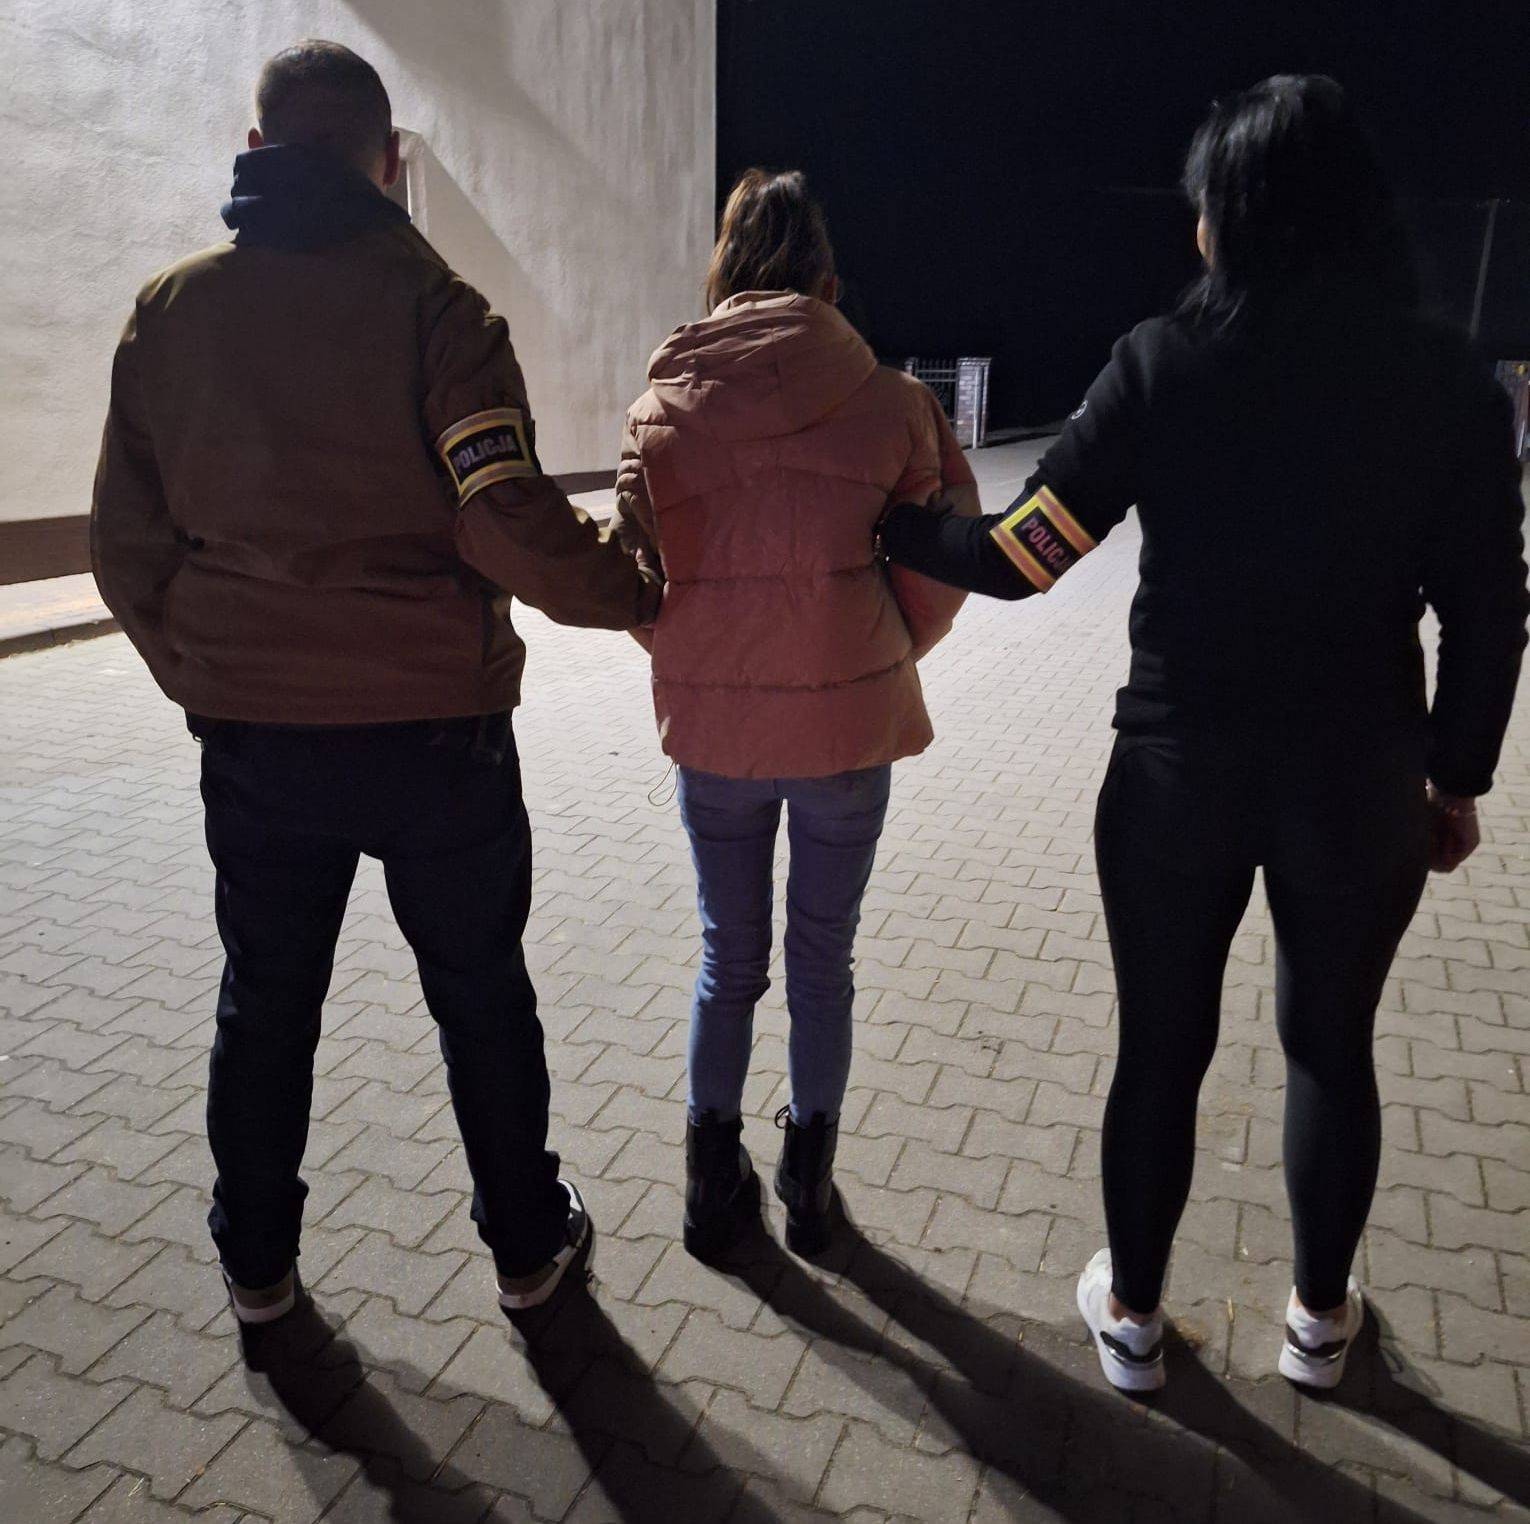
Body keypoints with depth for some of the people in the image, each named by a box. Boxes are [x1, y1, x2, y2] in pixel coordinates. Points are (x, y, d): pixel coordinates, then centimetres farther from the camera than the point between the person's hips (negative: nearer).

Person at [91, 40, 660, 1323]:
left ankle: (257, 1263, 35)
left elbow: (128, 542, 6)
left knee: (265, 1000, 19)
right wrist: (633, 593, -3)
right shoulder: (428, 302, -9)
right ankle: (527, 1240, 31)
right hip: (433, 727, -3)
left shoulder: (169, 310, 3)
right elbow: (510, 522, -20)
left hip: (252, 732, 3)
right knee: (480, 992, 14)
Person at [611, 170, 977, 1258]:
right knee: (823, 964, 15)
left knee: (729, 961, 18)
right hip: (848, 727, -1)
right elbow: (941, 572, -3)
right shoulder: (891, 402, -6)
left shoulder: (663, 407, -3)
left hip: (712, 732, 1)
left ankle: (715, 1184, 29)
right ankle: (810, 1187, 29)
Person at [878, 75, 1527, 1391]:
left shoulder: (1167, 362, -9)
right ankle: (1320, 1318, 40)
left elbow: (1021, 556, -12)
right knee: (1332, 1047, 21)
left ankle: (1133, 1317, 33)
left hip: (1182, 766, -1)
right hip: (1359, 777, 2)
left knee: (1161, 1048, 15)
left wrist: (887, 521, 5)